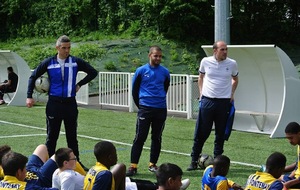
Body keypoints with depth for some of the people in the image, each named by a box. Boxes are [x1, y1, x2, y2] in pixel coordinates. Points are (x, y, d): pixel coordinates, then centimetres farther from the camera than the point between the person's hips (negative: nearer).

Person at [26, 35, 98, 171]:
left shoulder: (76, 62, -1)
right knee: (51, 136, 5)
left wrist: (79, 84, 3)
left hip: (70, 103, 1)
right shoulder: (49, 63, -2)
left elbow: (93, 72, 9)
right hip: (54, 103, -1)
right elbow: (33, 77, 8)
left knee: (72, 136, 9)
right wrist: (29, 96, 2)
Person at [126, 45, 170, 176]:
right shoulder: (141, 71, -1)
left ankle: (153, 164, 20)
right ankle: (133, 166, -3)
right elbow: (134, 90, 7)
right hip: (145, 109, -3)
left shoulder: (165, 72, 5)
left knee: (157, 138, 9)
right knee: (139, 138, -6)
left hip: (161, 110, 3)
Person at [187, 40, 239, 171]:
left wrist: (232, 94, 8)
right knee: (201, 132, 2)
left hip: (224, 102, 1)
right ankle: (194, 161, 12)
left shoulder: (232, 64, 1)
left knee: (221, 133, 7)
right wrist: (201, 93, 7)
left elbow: (235, 80, 18)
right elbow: (200, 78, 16)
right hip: (207, 100, -1)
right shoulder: (205, 61, 0)